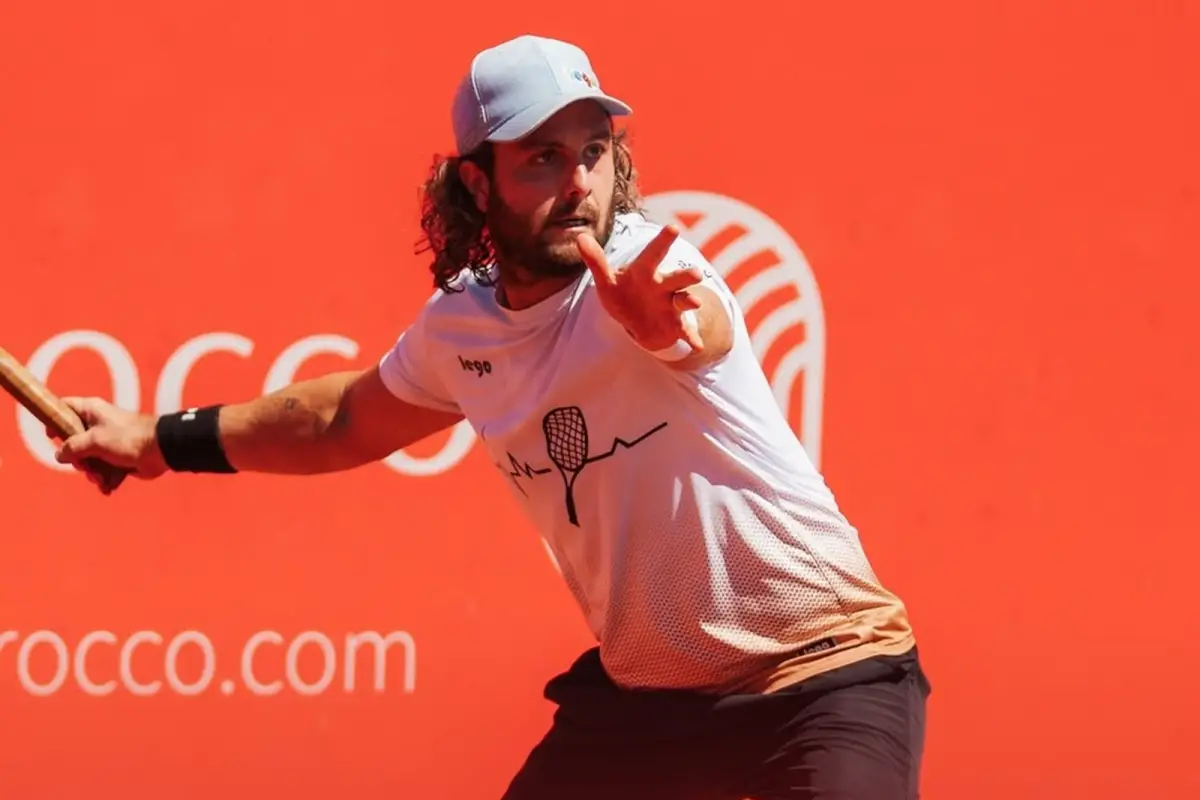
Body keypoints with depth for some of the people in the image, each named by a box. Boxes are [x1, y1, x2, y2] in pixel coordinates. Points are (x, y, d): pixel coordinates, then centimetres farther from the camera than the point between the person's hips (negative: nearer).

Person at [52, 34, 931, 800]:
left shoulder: (642, 267, -20)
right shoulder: (458, 327, 0)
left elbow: (703, 329, -46)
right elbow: (350, 419, 21)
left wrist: (674, 326, -69)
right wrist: (162, 439, 27)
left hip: (826, 672, -6)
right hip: (640, 685, 6)